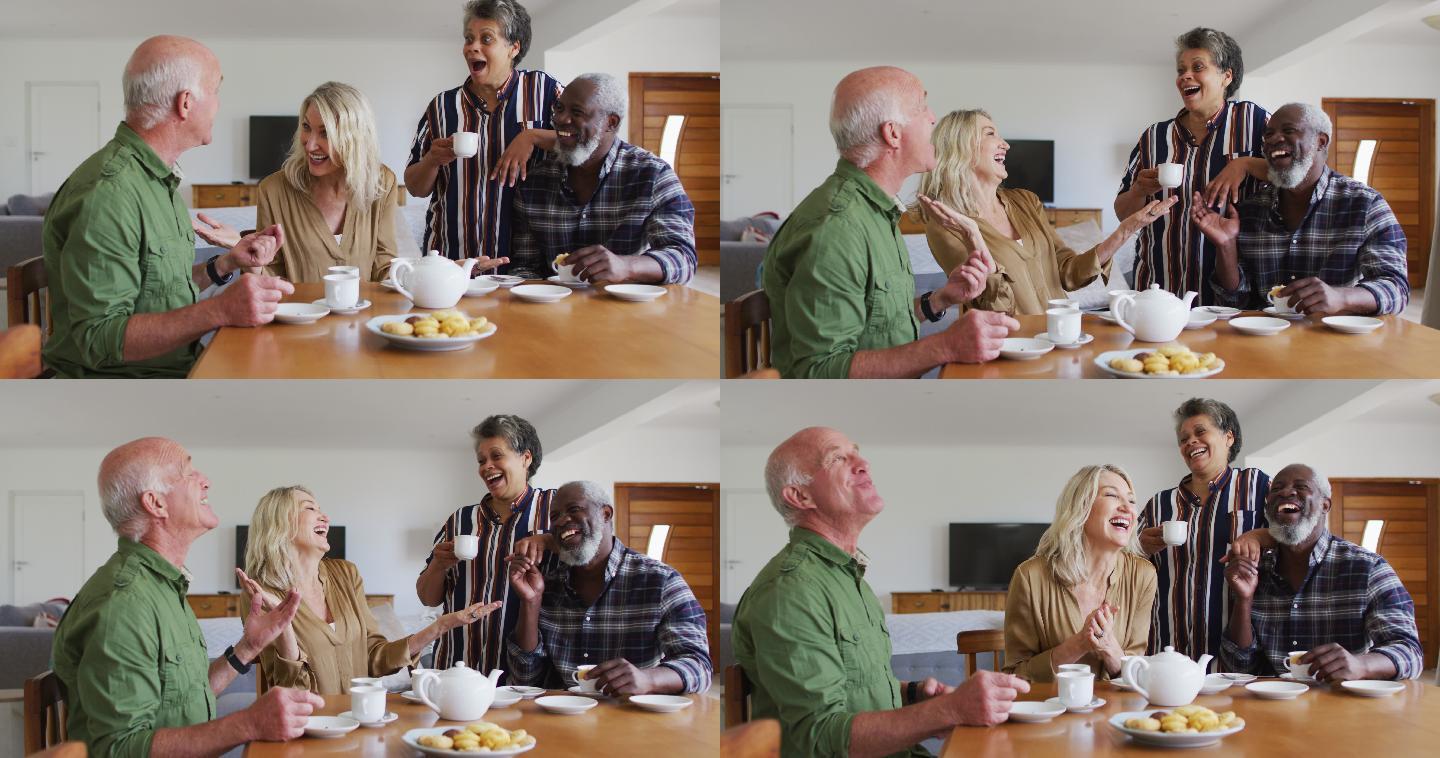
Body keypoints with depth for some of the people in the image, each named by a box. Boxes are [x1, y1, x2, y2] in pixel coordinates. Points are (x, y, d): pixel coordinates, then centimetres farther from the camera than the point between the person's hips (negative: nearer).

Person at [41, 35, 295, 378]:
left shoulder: (157, 179, 16)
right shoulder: (107, 194, -17)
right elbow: (99, 339, -24)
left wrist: (226, 264, 13)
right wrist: (219, 311, -31)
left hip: (177, 374, 10)